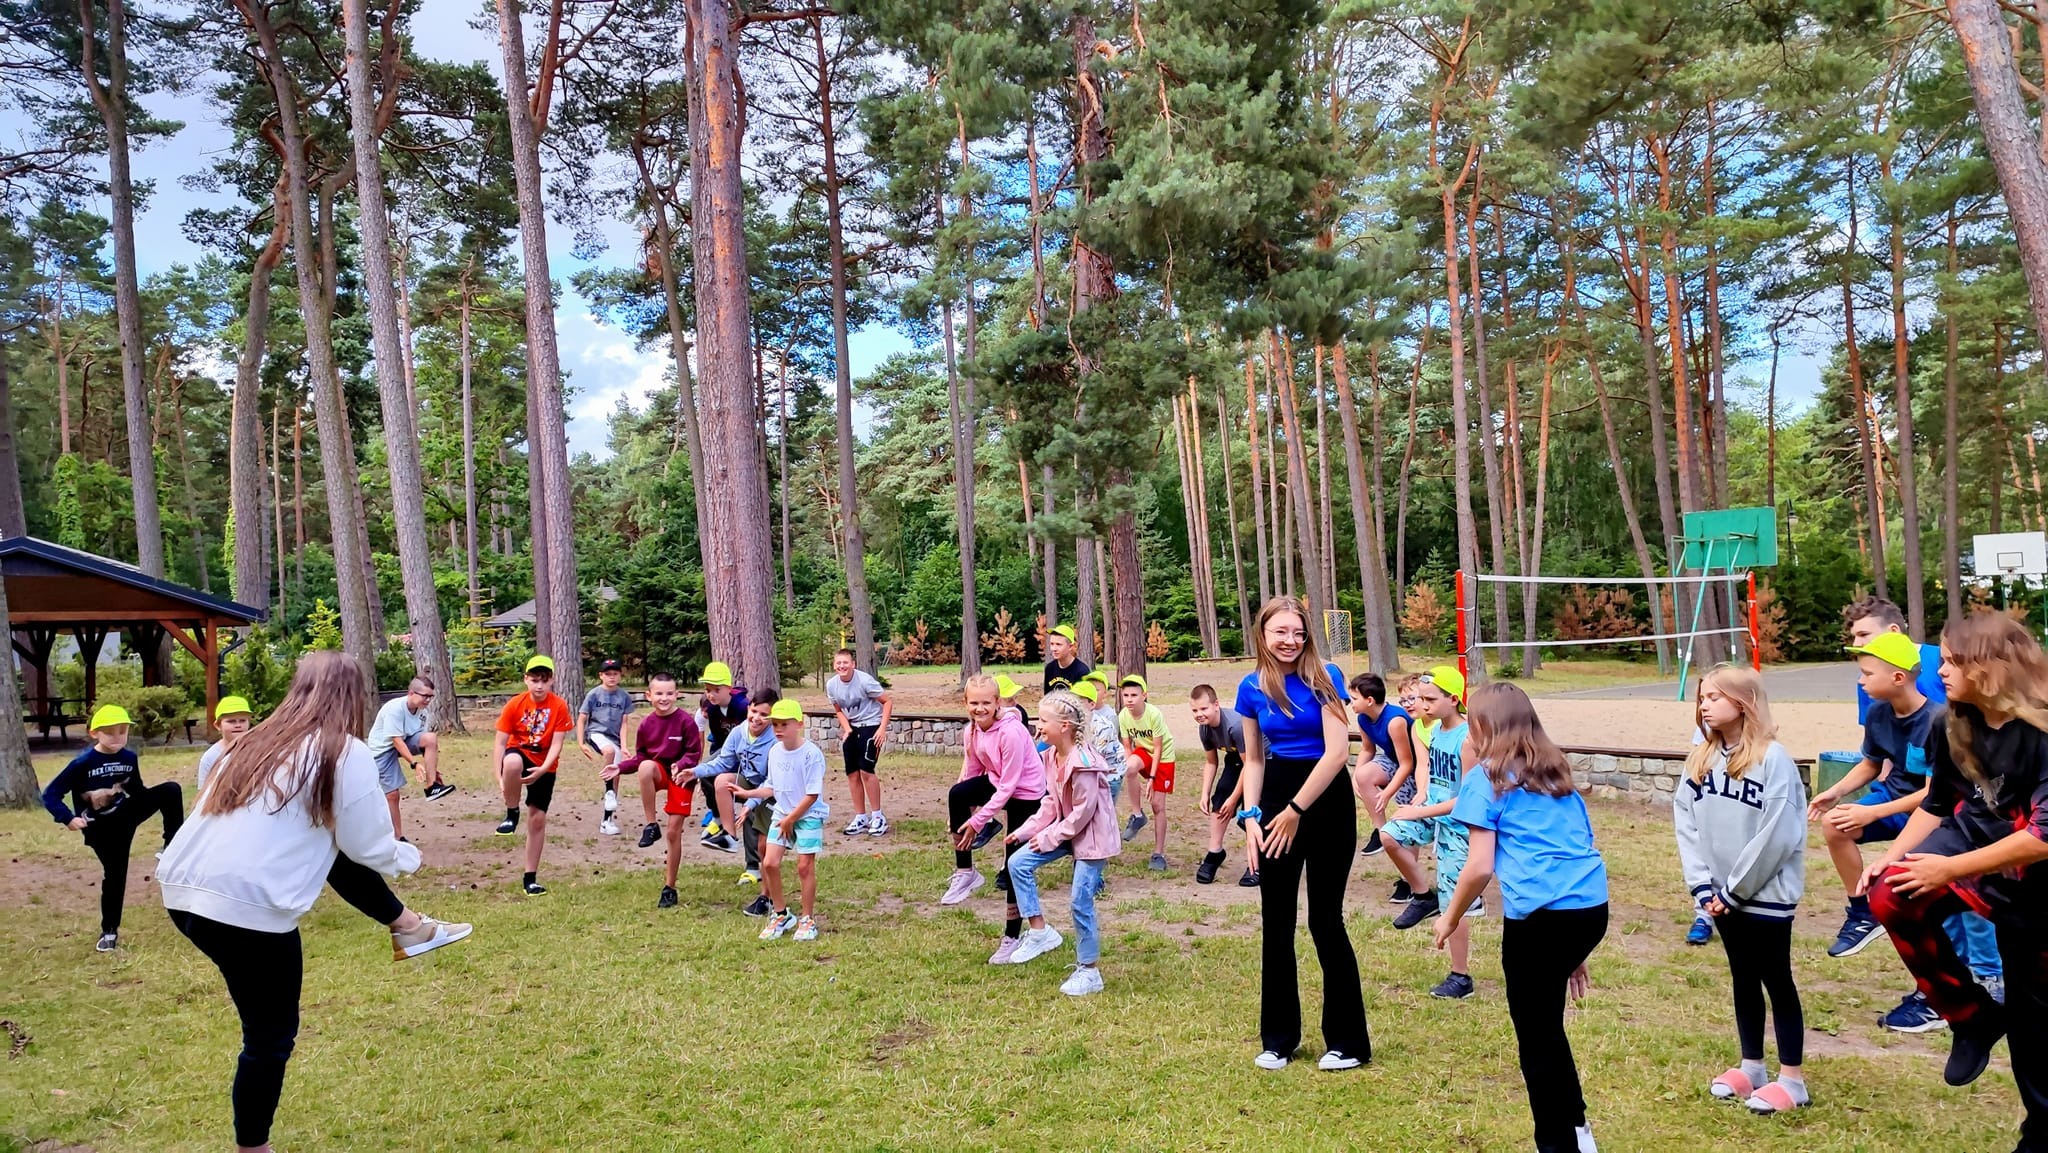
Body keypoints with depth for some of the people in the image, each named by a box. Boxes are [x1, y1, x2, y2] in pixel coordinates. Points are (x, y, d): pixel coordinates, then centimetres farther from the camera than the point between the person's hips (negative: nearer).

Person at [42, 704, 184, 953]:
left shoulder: (129, 757, -2)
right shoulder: (83, 763, -15)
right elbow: (50, 794, -12)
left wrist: (158, 803, 0)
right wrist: (68, 819, -23)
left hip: (127, 812, 3)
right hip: (102, 828, -3)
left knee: (171, 790, -20)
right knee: (114, 874, 3)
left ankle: (171, 847, -11)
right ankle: (109, 931, 22)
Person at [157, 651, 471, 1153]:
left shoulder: (258, 741, 15)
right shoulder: (346, 753, -4)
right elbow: (370, 847, 1)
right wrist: (405, 857, 23)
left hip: (185, 891, 7)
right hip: (246, 906, -7)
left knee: (338, 857, 24)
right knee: (270, 1037, 11)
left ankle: (407, 927, 36)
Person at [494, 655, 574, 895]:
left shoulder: (559, 706, -12)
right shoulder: (515, 704, -11)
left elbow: (556, 744, -14)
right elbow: (500, 741, -10)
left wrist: (542, 770, -29)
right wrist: (500, 775, -20)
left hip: (544, 768, 1)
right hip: (519, 755, -1)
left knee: (537, 819, 1)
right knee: (512, 761, -40)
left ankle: (530, 879, 15)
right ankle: (511, 815, -16)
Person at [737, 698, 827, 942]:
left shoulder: (811, 753, -18)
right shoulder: (774, 751, 3)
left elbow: (812, 795, -17)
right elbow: (772, 787, 12)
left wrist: (790, 819, -14)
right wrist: (747, 793, 1)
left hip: (808, 815, -6)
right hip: (782, 814, 6)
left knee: (805, 866, -3)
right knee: (769, 863, 0)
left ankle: (808, 920, 13)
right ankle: (781, 915, 16)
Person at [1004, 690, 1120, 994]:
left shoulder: (1083, 764, -28)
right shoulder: (1051, 756, 0)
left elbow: (1083, 812, -23)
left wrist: (1049, 838, -16)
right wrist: (1027, 830, 1)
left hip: (1092, 835, -9)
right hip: (1066, 827, 9)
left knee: (1080, 902, -7)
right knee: (1018, 863, -2)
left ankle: (1089, 972, 9)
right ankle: (1039, 931, 7)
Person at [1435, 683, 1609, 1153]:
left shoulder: (1487, 778, 2)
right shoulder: (1557, 775, 21)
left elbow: (1480, 867, -5)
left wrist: (1450, 917, 12)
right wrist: (1575, 951, 30)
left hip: (1542, 913, -7)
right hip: (1593, 907, 7)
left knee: (1537, 1038, 8)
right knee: (1546, 1022, 25)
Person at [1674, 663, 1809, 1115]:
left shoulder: (1773, 759, -15)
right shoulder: (1701, 760, 5)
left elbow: (1778, 835, -19)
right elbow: (1686, 822, 4)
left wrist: (1736, 889, -14)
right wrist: (1702, 886, -6)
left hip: (1766, 896, -6)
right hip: (1724, 895, 6)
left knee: (1777, 982, 6)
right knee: (1743, 980, 17)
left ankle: (1792, 1078, 17)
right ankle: (1751, 1065, 30)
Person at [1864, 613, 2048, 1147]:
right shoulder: (1954, 728, -3)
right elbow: (1935, 805, 8)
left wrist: (1949, 869, -29)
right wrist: (1890, 856, -4)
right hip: (1970, 840, 5)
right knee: (1890, 897, -25)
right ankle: (1972, 1017, -5)